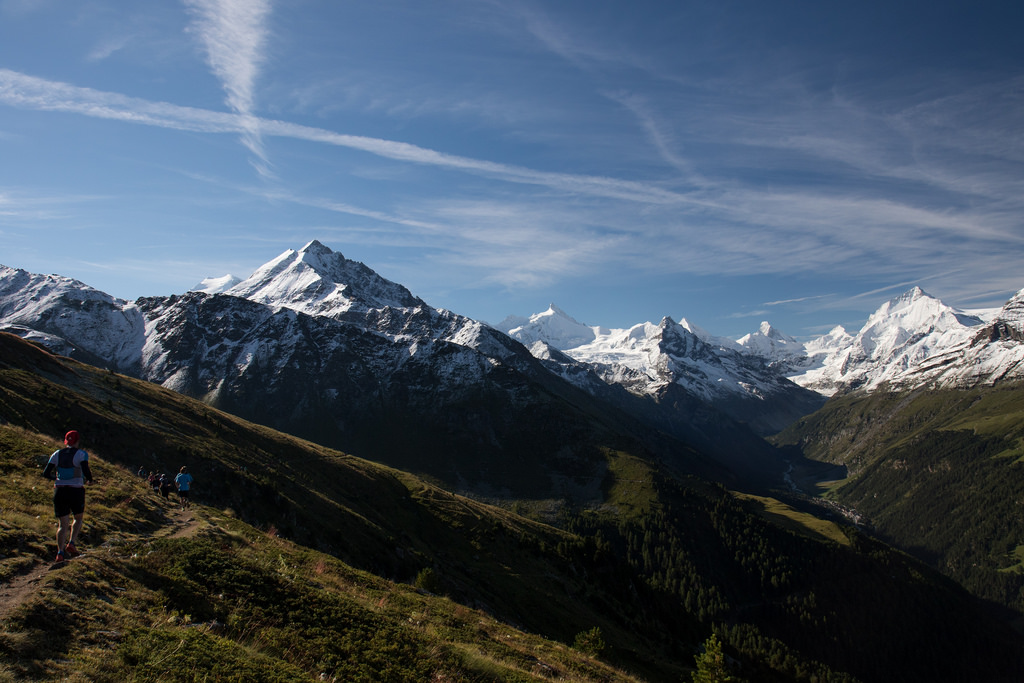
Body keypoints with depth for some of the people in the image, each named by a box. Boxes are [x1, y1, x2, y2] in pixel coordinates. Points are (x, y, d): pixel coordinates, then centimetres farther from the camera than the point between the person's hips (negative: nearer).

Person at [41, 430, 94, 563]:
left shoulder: (57, 454, 6)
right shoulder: (81, 454, -7)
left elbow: (46, 473, 4)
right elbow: (86, 472, -19)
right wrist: (89, 480, 2)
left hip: (59, 491, 3)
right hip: (76, 492, -3)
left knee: (62, 524, 8)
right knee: (78, 518, 20)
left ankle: (60, 553, -3)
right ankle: (71, 543, 2)